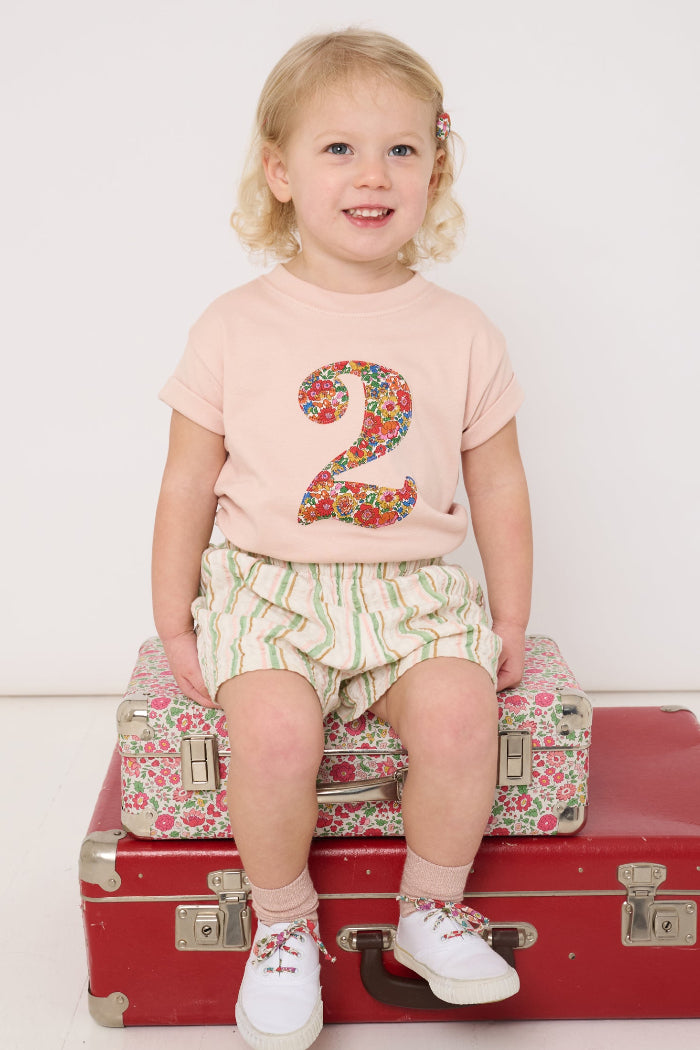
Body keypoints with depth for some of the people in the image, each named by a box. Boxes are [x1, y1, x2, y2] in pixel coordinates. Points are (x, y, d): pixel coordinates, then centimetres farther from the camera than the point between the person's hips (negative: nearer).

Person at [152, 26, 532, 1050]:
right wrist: (174, 625, 3)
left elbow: (500, 491, 11)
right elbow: (188, 485, 5)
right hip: (269, 584, -1)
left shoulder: (463, 335, 4)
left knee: (459, 713, -25)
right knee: (272, 730, -27)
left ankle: (433, 908, 4)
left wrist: (509, 623, 10)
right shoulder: (235, 327, 0)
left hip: (416, 589, 1)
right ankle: (284, 924, 2)